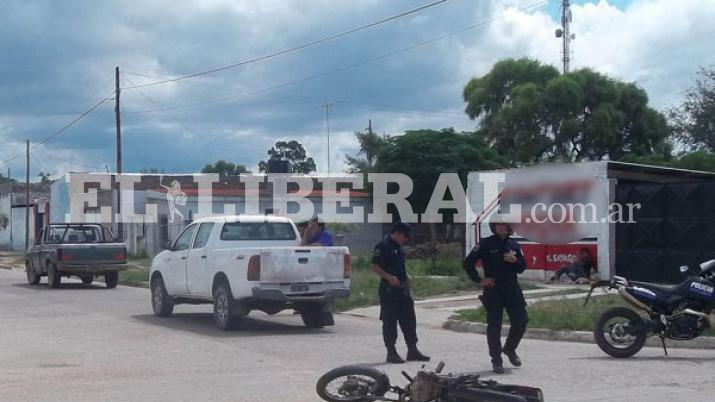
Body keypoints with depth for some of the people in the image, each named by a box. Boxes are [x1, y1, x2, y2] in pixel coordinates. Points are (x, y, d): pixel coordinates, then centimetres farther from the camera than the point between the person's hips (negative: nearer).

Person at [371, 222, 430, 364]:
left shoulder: (398, 247, 17)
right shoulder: (383, 246, -11)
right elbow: (375, 267, -16)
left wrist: (406, 276, 10)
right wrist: (389, 277, -25)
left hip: (402, 289, 9)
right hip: (389, 289, -9)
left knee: (409, 320, 9)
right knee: (390, 321, -2)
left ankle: (412, 350, 15)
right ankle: (391, 353, 4)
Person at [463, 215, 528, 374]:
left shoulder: (513, 245, 11)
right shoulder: (486, 244, -3)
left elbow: (522, 268, 17)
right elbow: (468, 263, -3)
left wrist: (515, 261, -5)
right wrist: (479, 280, -6)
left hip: (513, 290, 4)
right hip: (493, 291, -4)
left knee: (521, 322, 3)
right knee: (494, 326, -1)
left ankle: (510, 349, 29)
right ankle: (496, 360, 9)